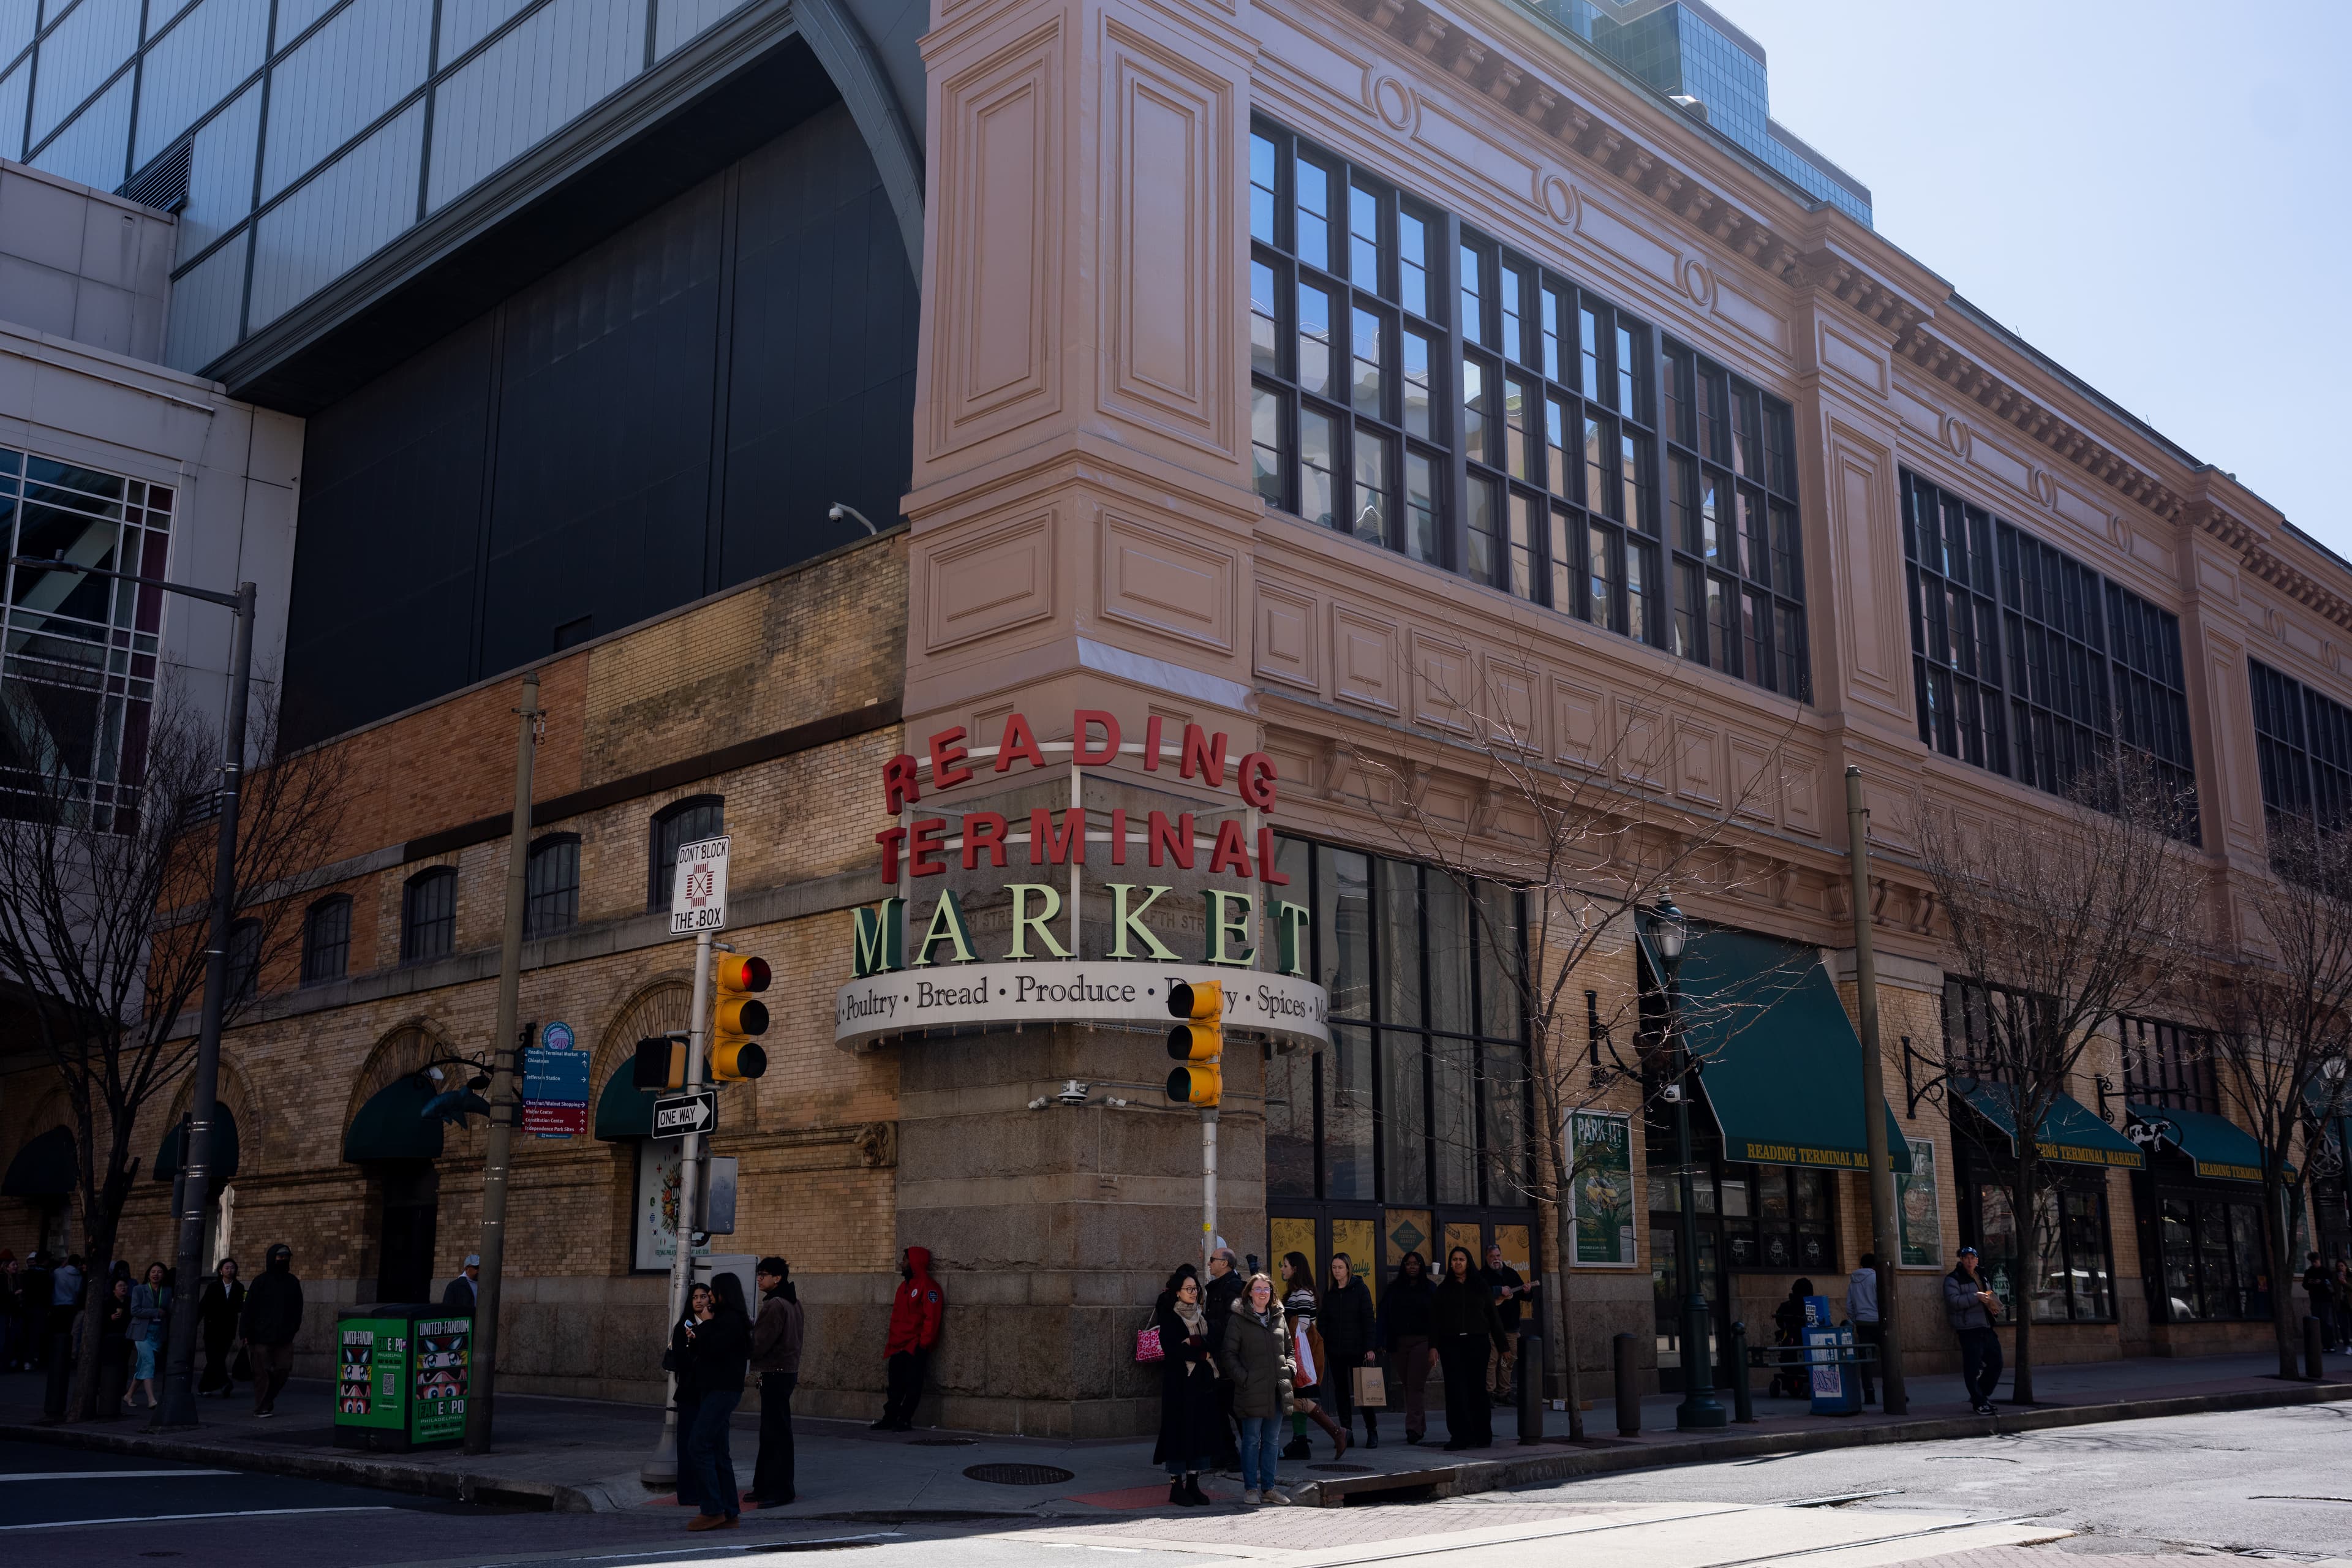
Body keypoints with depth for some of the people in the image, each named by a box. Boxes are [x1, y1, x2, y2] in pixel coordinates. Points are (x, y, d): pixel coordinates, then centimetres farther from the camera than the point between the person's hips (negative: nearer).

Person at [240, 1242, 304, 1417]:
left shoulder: (293, 1282, 11)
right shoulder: (260, 1282, 0)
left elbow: (297, 1309, 16)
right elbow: (249, 1309, -1)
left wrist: (293, 1329, 7)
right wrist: (248, 1334, -6)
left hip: (284, 1337, 3)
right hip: (262, 1337, -3)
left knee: (283, 1370, 0)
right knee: (262, 1372, -2)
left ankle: (267, 1401, 21)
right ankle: (262, 1408, 6)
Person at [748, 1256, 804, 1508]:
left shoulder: (775, 1305, -17)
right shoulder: (791, 1302, 13)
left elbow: (759, 1342, -18)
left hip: (776, 1374, -10)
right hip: (788, 1370, 10)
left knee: (775, 1432, -6)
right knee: (772, 1431, 14)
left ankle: (779, 1490, -3)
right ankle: (766, 1486, 21)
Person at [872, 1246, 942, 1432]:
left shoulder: (927, 1285, -9)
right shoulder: (904, 1287, 19)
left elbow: (931, 1317, -16)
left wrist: (923, 1344, -19)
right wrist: (891, 1343, 16)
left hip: (915, 1347, -8)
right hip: (898, 1347, 8)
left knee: (912, 1385, -3)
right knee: (895, 1385, 9)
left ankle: (905, 1420, 0)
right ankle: (889, 1418, 12)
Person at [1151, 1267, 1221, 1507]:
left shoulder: (1204, 1314, 13)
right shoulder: (1169, 1317, -3)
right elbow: (1171, 1348, -14)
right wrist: (1202, 1354, -11)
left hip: (1204, 1380, 5)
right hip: (1179, 1381, -5)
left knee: (1203, 1430, 4)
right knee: (1180, 1430, -5)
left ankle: (1193, 1484, 11)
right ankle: (1176, 1485, 3)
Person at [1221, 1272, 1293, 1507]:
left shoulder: (1279, 1318, 13)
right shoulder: (1238, 1319, -3)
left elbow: (1289, 1349, 22)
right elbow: (1230, 1353, -4)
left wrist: (1288, 1369, 6)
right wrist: (1242, 1377, -13)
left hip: (1277, 1389, 5)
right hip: (1252, 1390, -5)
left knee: (1271, 1440, 10)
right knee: (1252, 1440, 0)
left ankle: (1268, 1488, 17)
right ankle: (1251, 1489, 7)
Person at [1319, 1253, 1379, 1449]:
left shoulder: (1360, 1289, -2)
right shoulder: (1329, 1293, 10)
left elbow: (1368, 1320, -6)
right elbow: (1325, 1322, 12)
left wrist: (1370, 1348, -13)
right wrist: (1323, 1347, 3)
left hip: (1357, 1349, -4)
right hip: (1336, 1350, 4)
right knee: (1341, 1390, 5)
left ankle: (1372, 1432, 4)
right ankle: (1345, 1431, 10)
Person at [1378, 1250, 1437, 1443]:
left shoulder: (1430, 1288, 4)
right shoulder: (1394, 1288, 9)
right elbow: (1384, 1316, 4)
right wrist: (1383, 1342, -7)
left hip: (1421, 1341, -3)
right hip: (1399, 1342, 3)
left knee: (1416, 1384, -9)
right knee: (1407, 1384, 7)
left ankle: (1413, 1427, -10)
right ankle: (1420, 1425, 19)